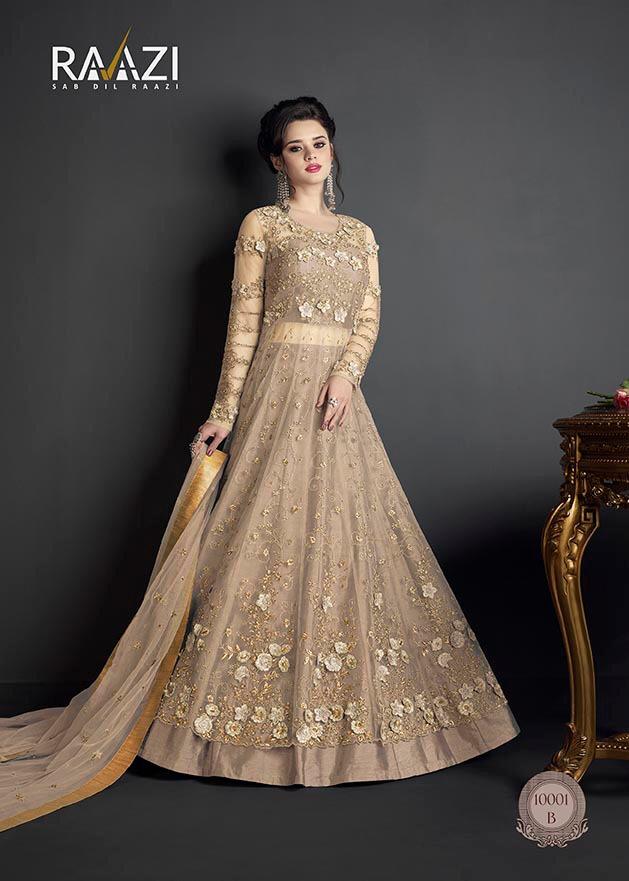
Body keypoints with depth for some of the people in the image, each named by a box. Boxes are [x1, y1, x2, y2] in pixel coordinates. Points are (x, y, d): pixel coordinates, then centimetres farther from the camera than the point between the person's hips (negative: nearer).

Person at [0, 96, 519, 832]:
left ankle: (338, 706, 16)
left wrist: (346, 373, -10)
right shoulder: (260, 225, 5)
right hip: (280, 387, -4)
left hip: (341, 397, 5)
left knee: (344, 538, 4)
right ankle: (267, 712, 5)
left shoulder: (360, 234, 19)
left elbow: (369, 317, 9)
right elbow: (243, 324, -1)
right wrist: (225, 412, -7)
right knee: (272, 533, -6)